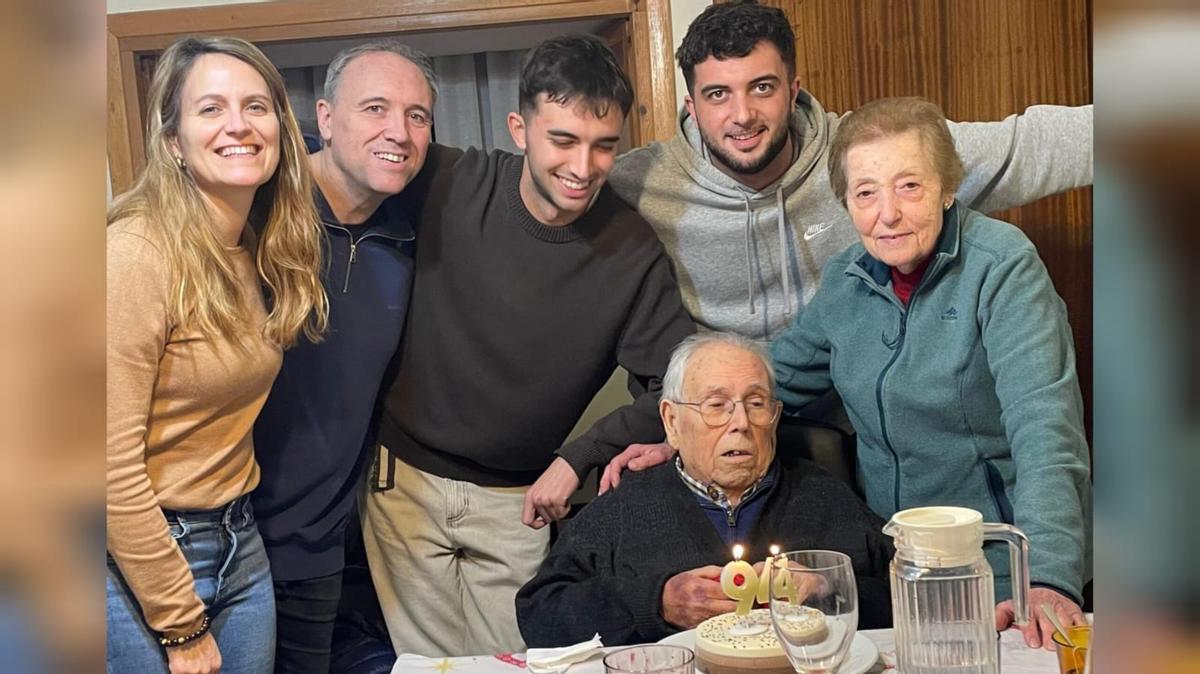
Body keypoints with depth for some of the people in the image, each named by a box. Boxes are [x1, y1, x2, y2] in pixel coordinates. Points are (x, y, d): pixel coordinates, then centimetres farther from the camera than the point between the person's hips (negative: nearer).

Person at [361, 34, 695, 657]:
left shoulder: (634, 252, -14)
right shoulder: (451, 186, -14)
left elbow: (677, 388, -8)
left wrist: (578, 458, -12)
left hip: (518, 501, 0)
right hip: (406, 476, 1)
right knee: (428, 660, 12)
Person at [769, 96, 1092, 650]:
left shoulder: (1001, 266, -13)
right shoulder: (846, 280, 3)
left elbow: (1042, 425, -23)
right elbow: (779, 377, 14)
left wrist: (1048, 577, -34)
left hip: (1002, 570, -4)